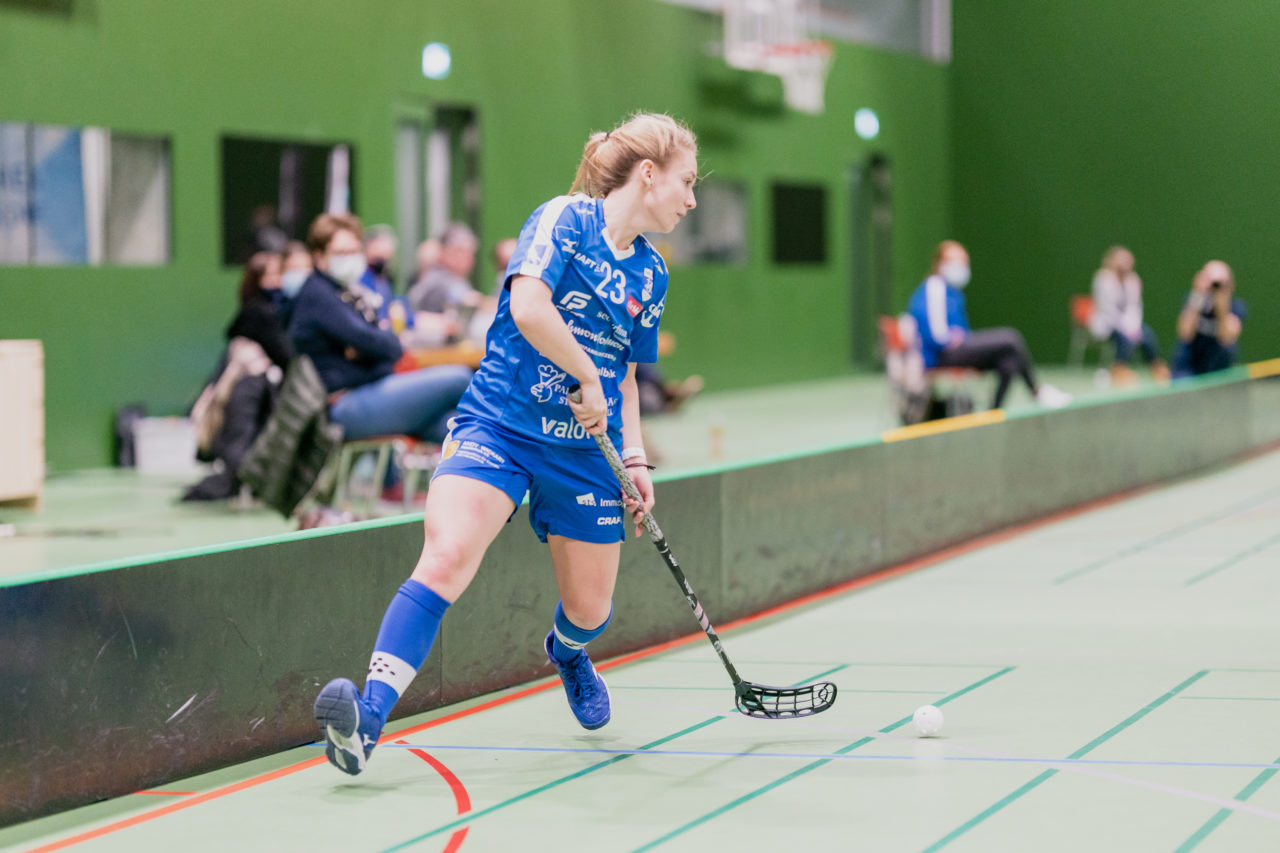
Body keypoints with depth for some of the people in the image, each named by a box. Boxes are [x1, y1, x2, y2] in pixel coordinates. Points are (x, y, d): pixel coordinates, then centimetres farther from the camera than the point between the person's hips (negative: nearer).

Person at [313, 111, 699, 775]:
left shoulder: (652, 275, 14)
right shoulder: (563, 219, -6)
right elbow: (528, 306, -22)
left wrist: (634, 458, 12)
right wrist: (589, 378, -14)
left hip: (586, 449, 6)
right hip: (497, 424, -6)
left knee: (590, 609, 11)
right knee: (447, 558, -28)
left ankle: (565, 652, 51)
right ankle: (368, 717, -32)